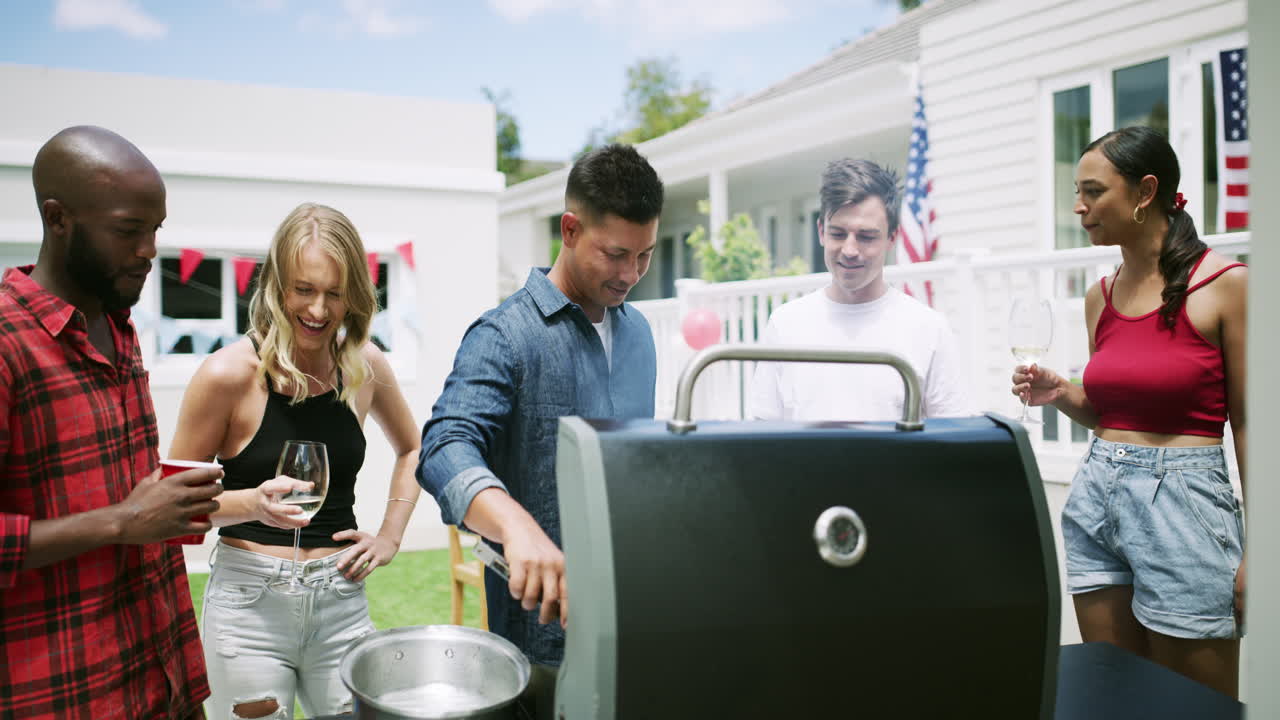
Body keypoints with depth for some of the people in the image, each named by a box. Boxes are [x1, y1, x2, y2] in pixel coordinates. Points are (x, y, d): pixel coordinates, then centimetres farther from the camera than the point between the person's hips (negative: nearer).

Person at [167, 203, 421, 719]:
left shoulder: (365, 365, 0)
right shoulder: (230, 372, -12)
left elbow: (411, 449, 17)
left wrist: (390, 535, 7)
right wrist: (253, 503, -23)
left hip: (342, 598, 4)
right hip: (249, 599, -3)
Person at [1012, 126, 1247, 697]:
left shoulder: (1226, 285, -8)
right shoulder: (1101, 297, 9)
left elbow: (1249, 425, -8)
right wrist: (1060, 394, -1)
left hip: (1182, 500, -5)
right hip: (1095, 496, 6)